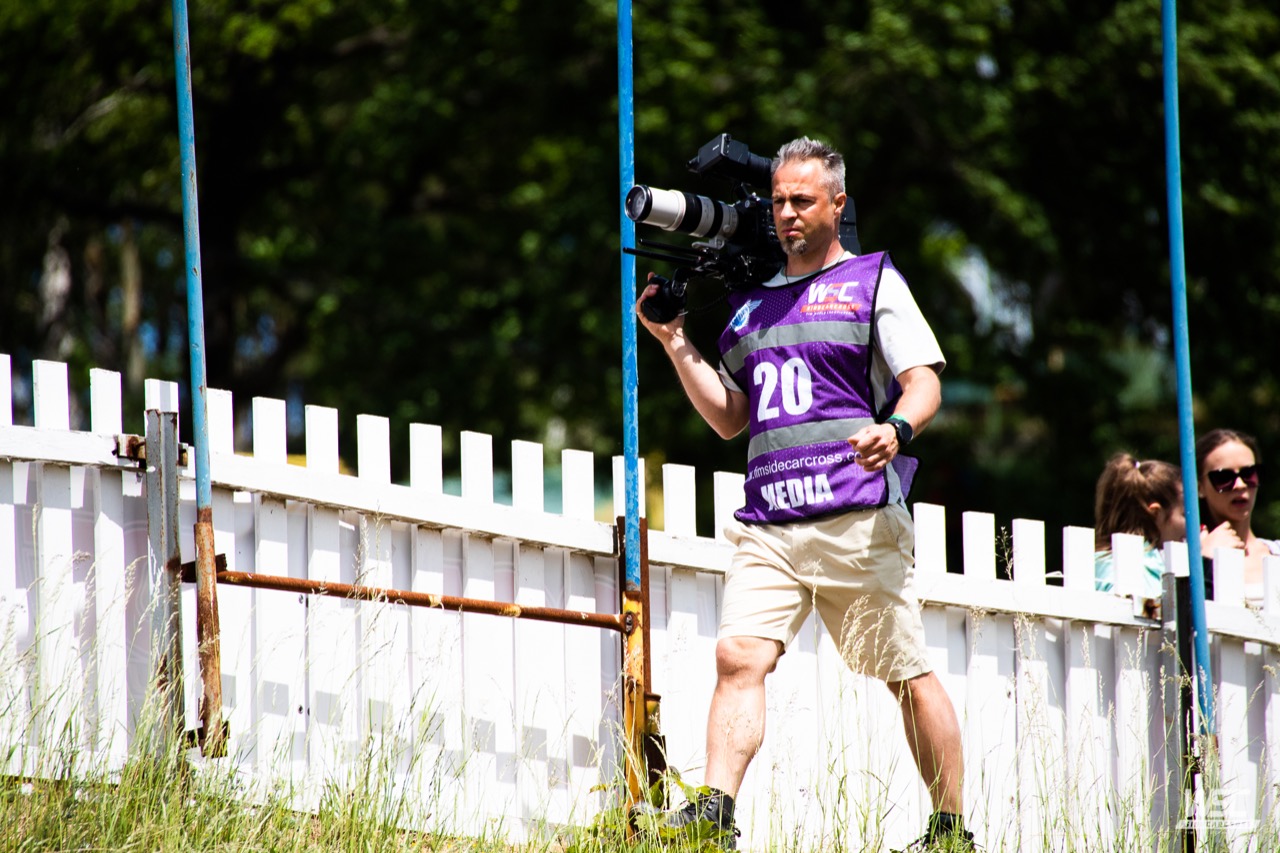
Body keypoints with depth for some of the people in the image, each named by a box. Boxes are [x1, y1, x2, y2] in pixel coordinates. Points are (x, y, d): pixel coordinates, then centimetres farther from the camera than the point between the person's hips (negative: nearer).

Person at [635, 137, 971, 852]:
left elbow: (925, 383, -2)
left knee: (909, 675, 0)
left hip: (859, 520, -4)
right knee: (740, 654, -15)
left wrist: (896, 430, -24)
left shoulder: (873, 282, 7)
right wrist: (675, 344, 12)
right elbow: (730, 418, 23)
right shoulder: (751, 303, 22)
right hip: (770, 523, 4)